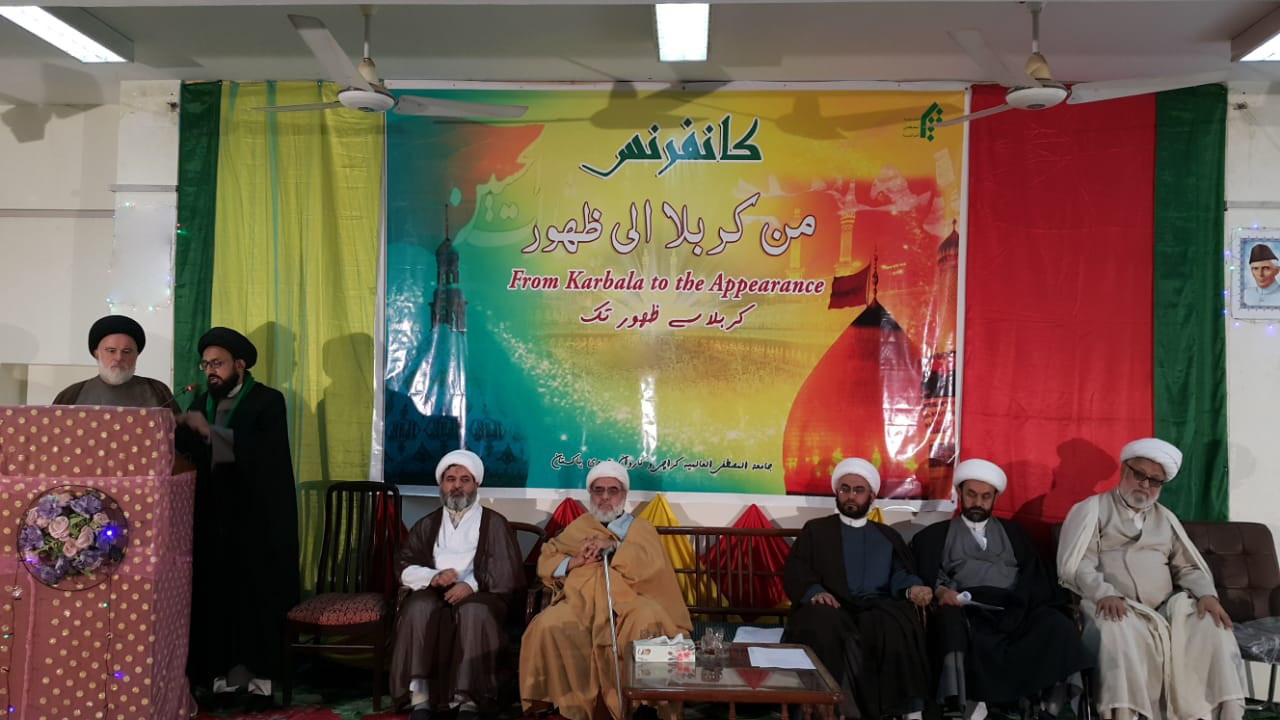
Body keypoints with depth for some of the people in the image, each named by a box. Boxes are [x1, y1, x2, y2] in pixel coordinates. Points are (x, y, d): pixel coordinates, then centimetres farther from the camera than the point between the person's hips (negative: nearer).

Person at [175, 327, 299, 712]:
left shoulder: (267, 401, -2)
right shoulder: (202, 401, 14)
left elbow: (262, 452, -18)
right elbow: (188, 453, 6)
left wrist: (208, 431, -21)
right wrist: (182, 428, -14)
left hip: (257, 518, -4)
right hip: (214, 518, 4)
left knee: (257, 599, -1)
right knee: (217, 599, 0)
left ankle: (260, 681, 6)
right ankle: (224, 678, 9)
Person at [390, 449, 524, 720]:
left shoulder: (494, 523, 12)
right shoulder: (426, 525, 21)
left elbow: (508, 573, 1)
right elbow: (406, 569, 8)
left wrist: (472, 584, -16)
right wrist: (434, 577, -13)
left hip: (479, 595, -2)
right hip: (434, 593, 2)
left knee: (474, 612, -36)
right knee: (419, 608, -32)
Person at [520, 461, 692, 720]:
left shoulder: (641, 528, 20)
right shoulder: (578, 527, 27)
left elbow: (651, 565, 0)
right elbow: (546, 563, 18)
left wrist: (612, 547, -8)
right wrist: (573, 561, -1)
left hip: (626, 601, -2)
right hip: (581, 600, 2)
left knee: (647, 622, -35)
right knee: (549, 626, -30)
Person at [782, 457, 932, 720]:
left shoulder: (888, 536, 26)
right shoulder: (815, 530, 20)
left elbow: (901, 574, 13)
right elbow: (794, 572, 7)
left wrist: (913, 589, -12)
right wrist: (815, 591, -15)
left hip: (878, 609, 2)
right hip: (832, 608, -1)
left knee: (898, 628, -34)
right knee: (824, 626, -37)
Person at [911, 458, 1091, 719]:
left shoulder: (1012, 531, 26)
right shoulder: (937, 534, 20)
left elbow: (1035, 576, 13)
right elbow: (924, 576, 7)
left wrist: (1018, 609, -8)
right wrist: (939, 591, -18)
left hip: (1012, 610, 2)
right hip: (965, 610, -2)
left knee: (1056, 624, -29)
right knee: (949, 621, -37)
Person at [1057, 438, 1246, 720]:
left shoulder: (1165, 518, 24)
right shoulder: (1091, 509, 7)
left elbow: (1189, 567, 18)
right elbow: (1075, 565, -4)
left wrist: (1207, 594, -4)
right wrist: (1104, 593, -23)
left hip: (1166, 610, 5)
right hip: (1116, 608, -4)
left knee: (1212, 626, -23)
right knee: (1118, 630, -37)